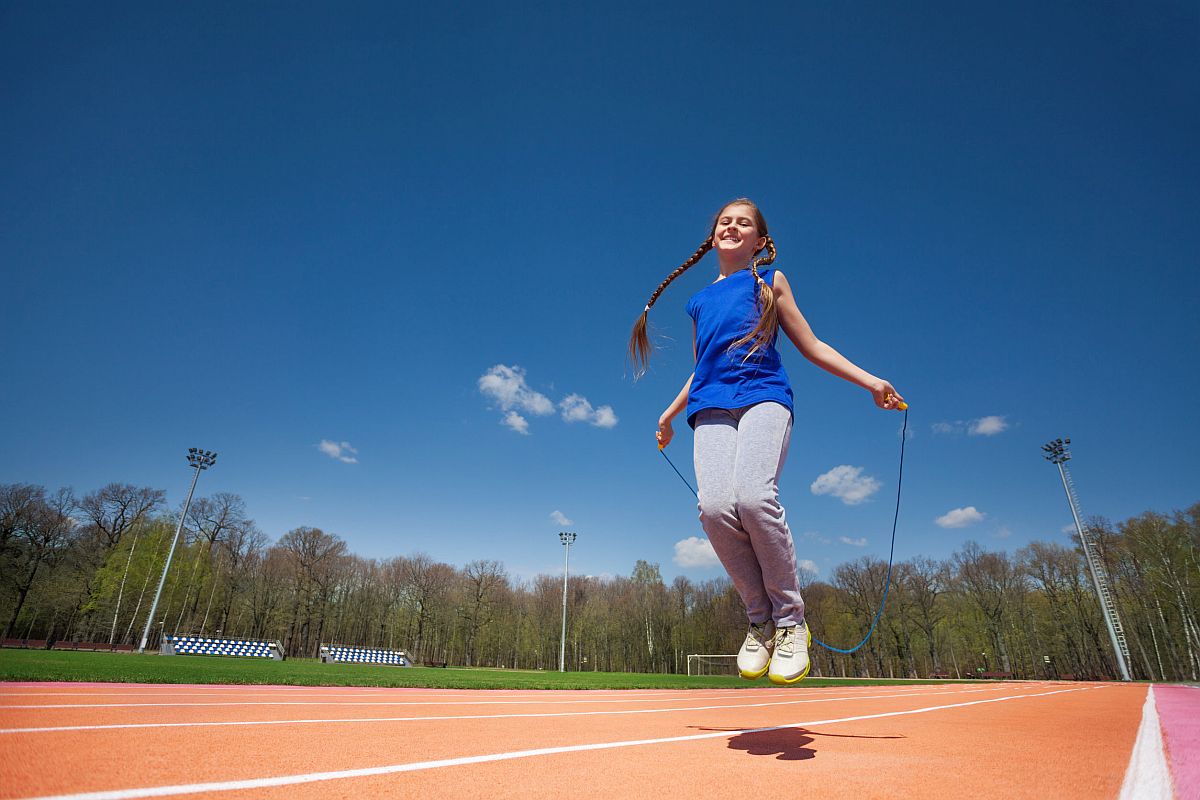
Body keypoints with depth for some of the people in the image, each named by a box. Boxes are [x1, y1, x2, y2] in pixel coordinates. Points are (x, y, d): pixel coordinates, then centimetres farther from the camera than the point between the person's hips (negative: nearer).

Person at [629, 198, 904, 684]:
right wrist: (669, 414, 36)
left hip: (763, 395, -3)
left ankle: (790, 618, -10)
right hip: (712, 409, 3)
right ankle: (760, 620, -5)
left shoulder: (770, 280, 20)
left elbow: (811, 346, 18)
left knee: (754, 496, -30)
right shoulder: (700, 301, 28)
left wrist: (870, 381, 10)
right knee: (715, 506, -23)